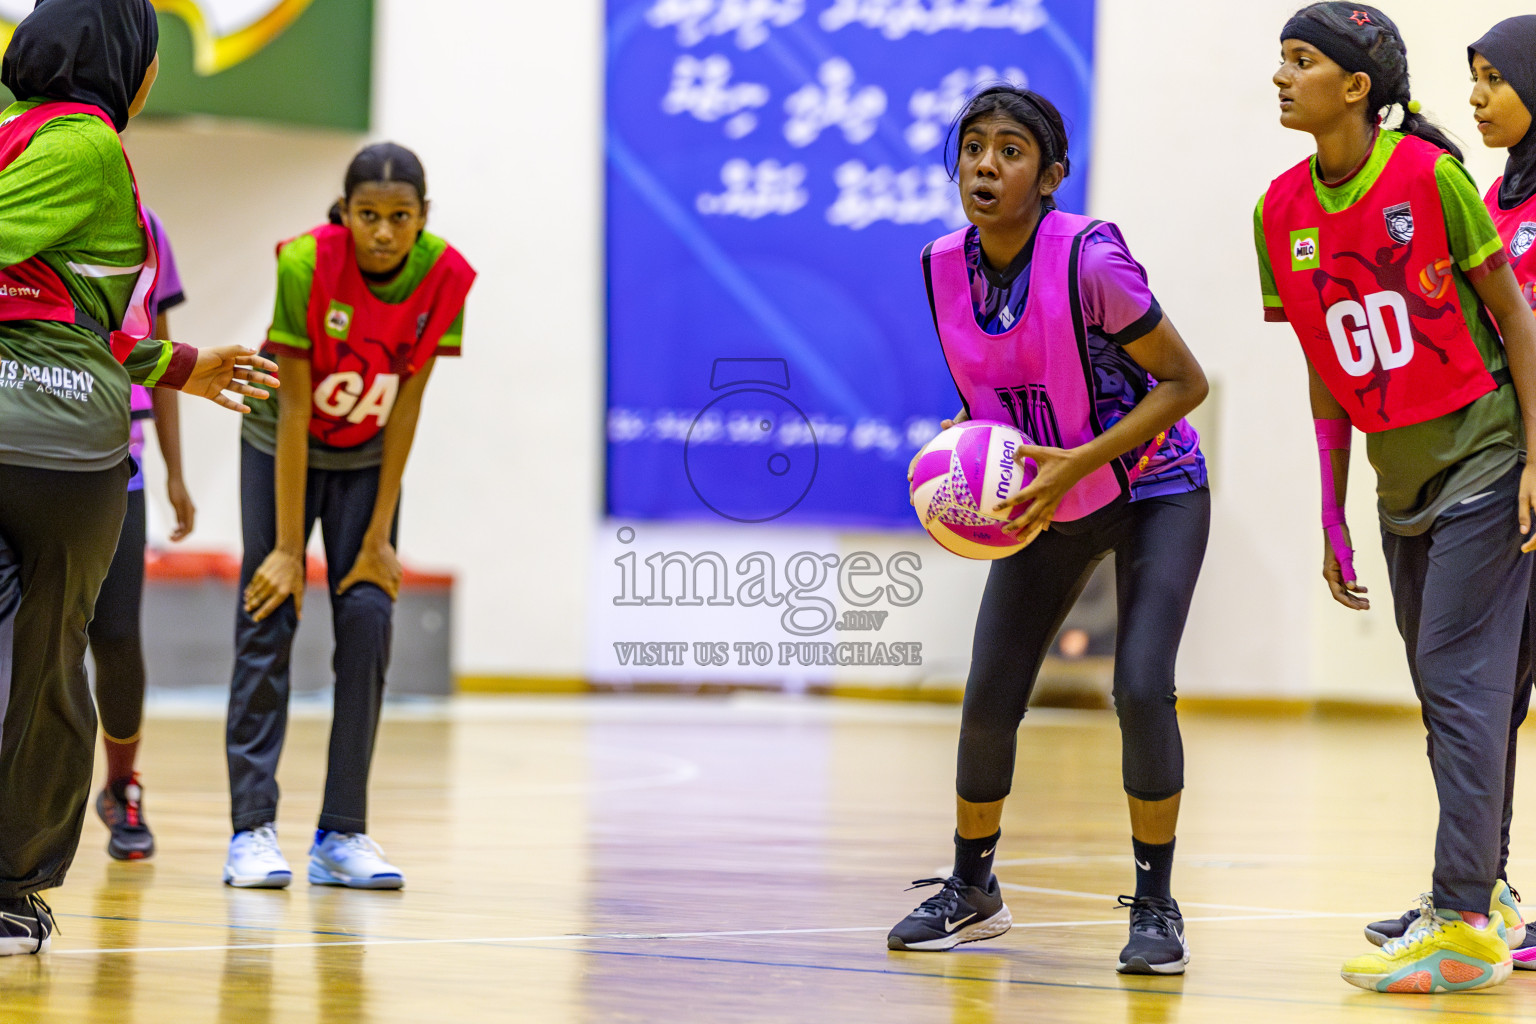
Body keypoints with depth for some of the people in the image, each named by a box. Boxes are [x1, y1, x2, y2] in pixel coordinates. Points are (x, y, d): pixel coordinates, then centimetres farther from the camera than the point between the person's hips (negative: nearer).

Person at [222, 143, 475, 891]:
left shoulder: (445, 277, -21)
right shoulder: (306, 264, -29)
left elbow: (404, 411, -14)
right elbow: (293, 411, -25)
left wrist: (378, 538, -13)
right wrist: (287, 548, -24)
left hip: (367, 459, 2)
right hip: (281, 450, -2)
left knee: (367, 620, -6)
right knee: (267, 622, -9)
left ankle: (343, 834, -1)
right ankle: (253, 829, -6)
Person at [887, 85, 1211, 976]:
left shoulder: (1090, 261, -27)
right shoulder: (944, 267, -9)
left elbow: (1185, 381, -20)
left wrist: (1082, 461, -28)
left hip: (1153, 491, -5)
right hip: (1045, 505, 5)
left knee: (1142, 688, -19)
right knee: (989, 699, 2)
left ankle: (1157, 906, -3)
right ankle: (973, 889, 25)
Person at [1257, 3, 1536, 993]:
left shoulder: (1430, 175, -13)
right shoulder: (1282, 212, 2)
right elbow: (1328, 375, 10)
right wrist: (1332, 520, 9)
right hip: (1400, 480, 6)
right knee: (1449, 689, 12)